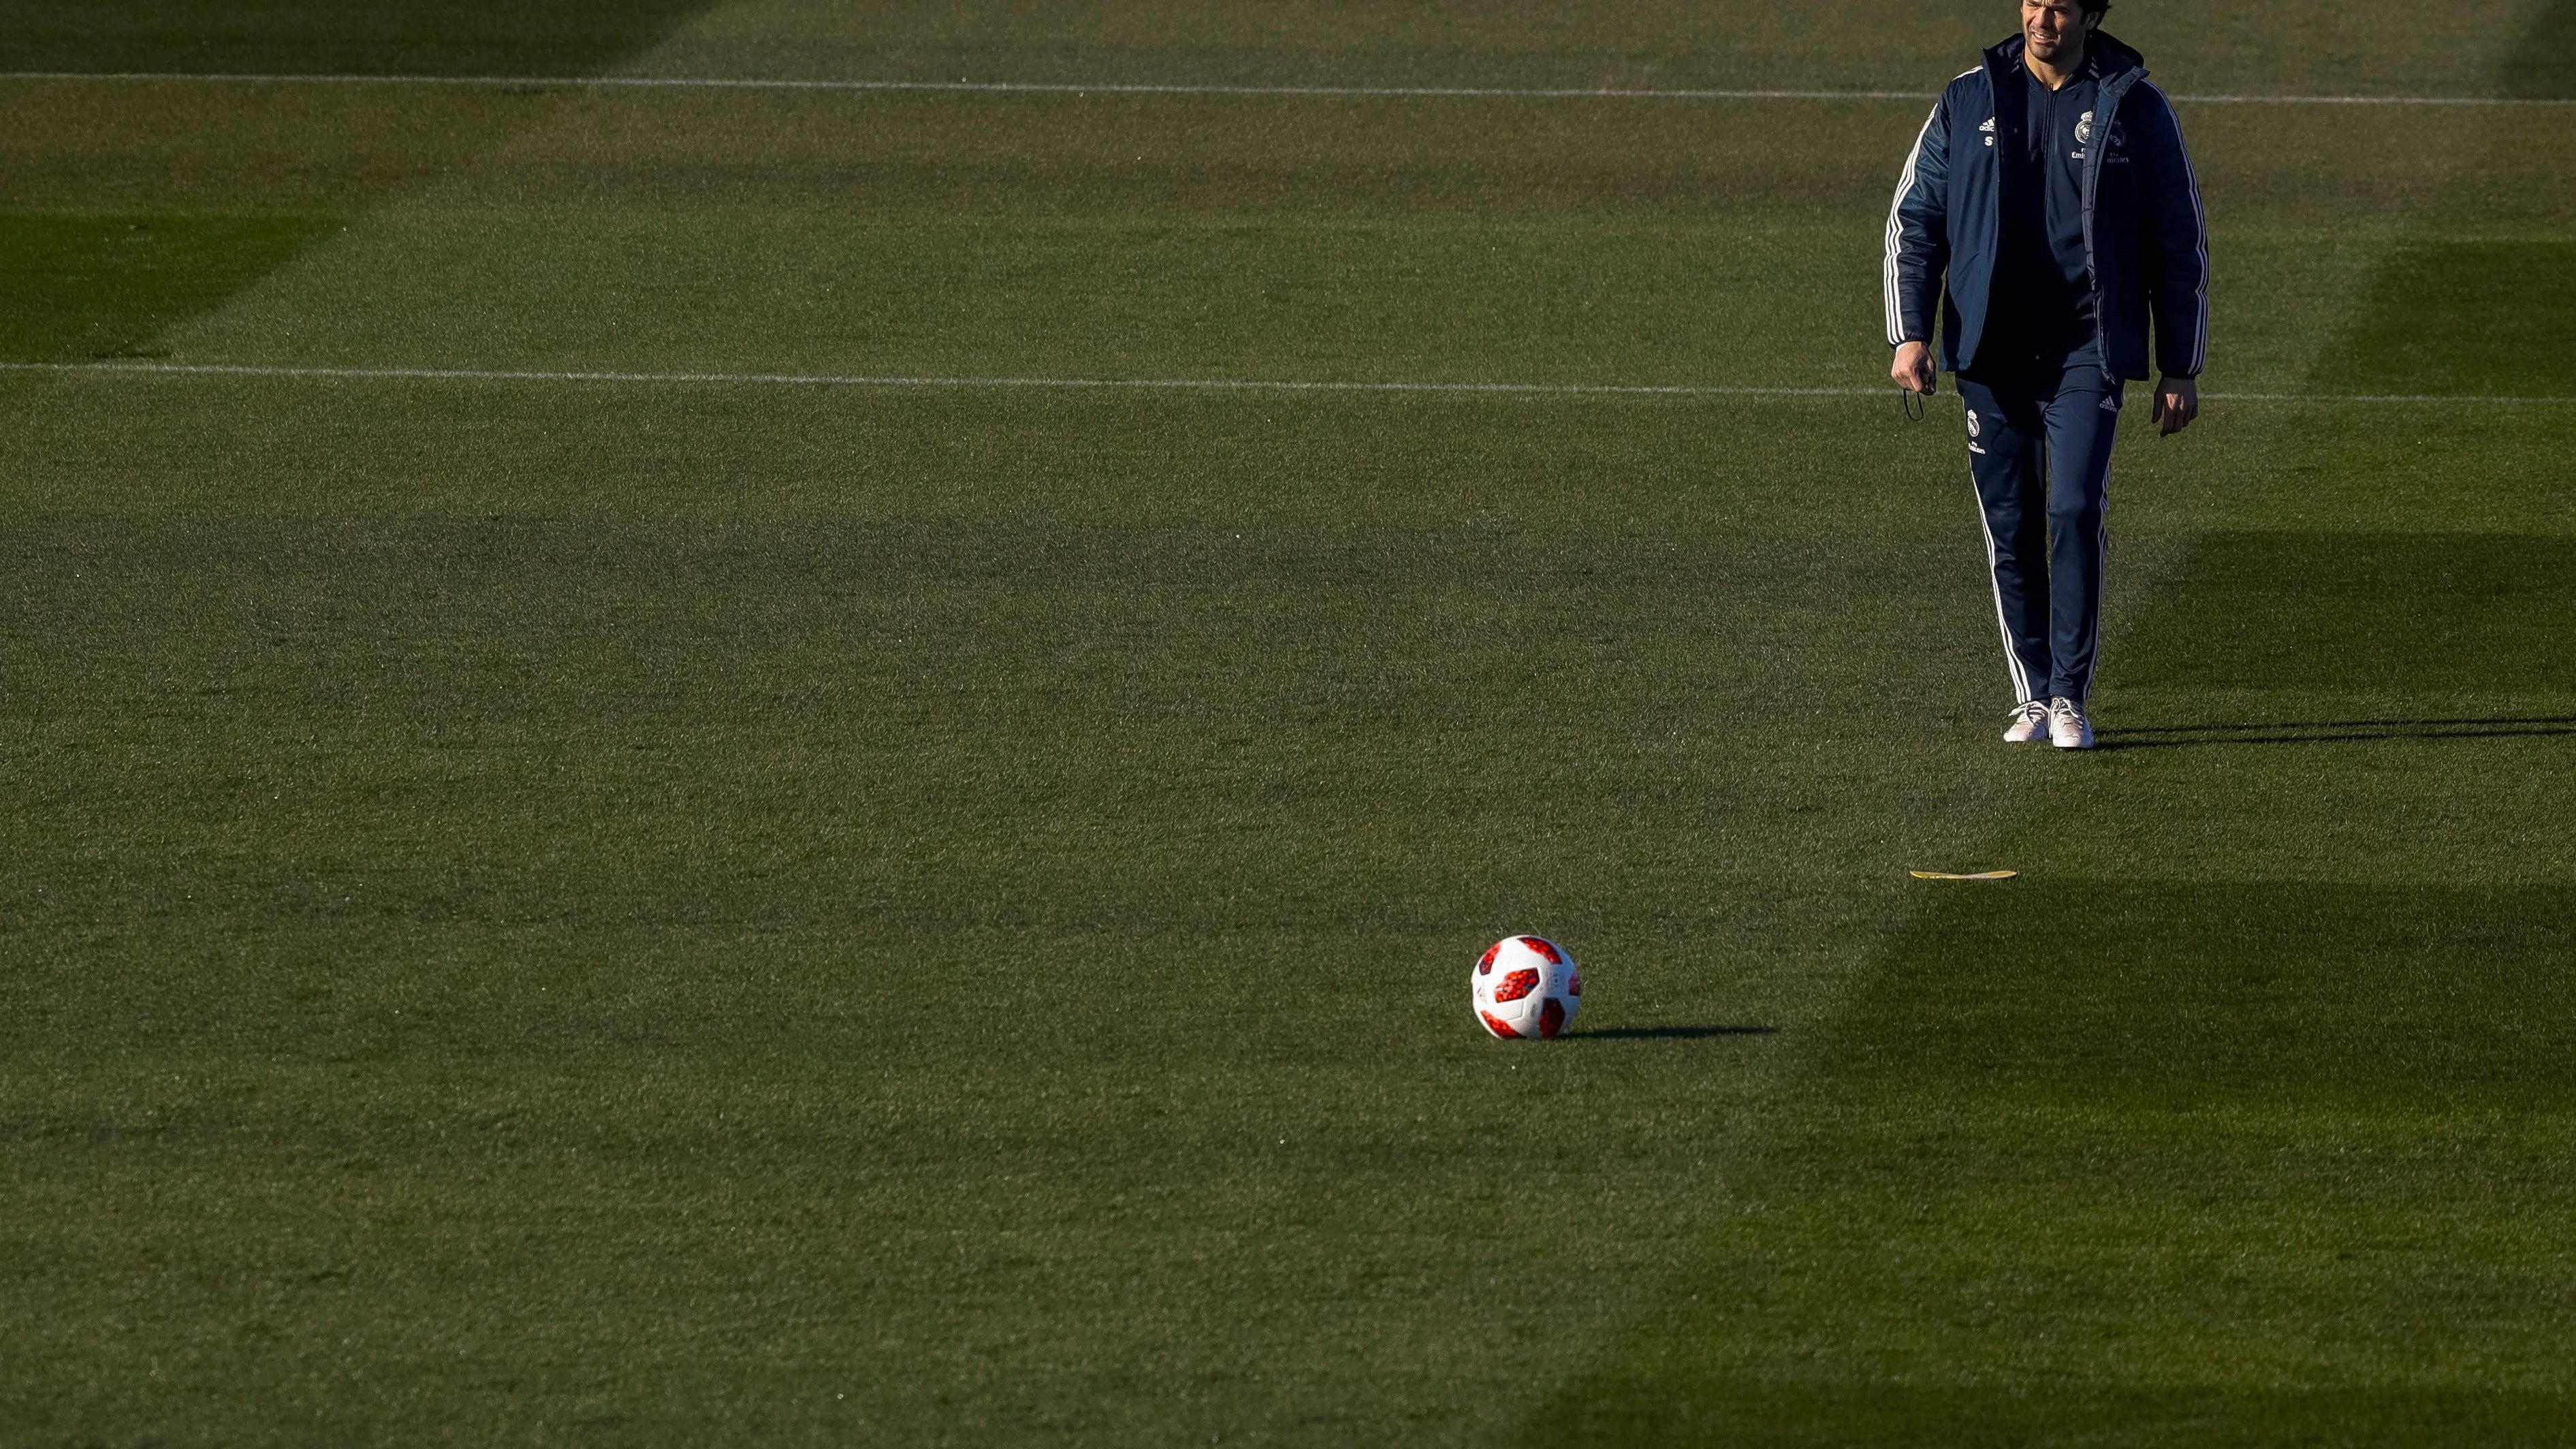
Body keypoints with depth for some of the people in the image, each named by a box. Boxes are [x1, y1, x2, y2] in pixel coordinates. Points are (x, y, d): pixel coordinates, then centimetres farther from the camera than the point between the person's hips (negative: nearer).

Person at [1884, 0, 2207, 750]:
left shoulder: (2135, 107, 3)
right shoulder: (1969, 101, 7)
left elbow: (2182, 243, 7)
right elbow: (1914, 220, 9)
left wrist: (2180, 370, 4)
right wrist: (1910, 335, -2)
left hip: (2088, 352, -2)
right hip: (1991, 352, 2)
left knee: (2074, 513, -14)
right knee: (2010, 527, 4)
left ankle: (2070, 696, -8)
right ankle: (2033, 696, 15)